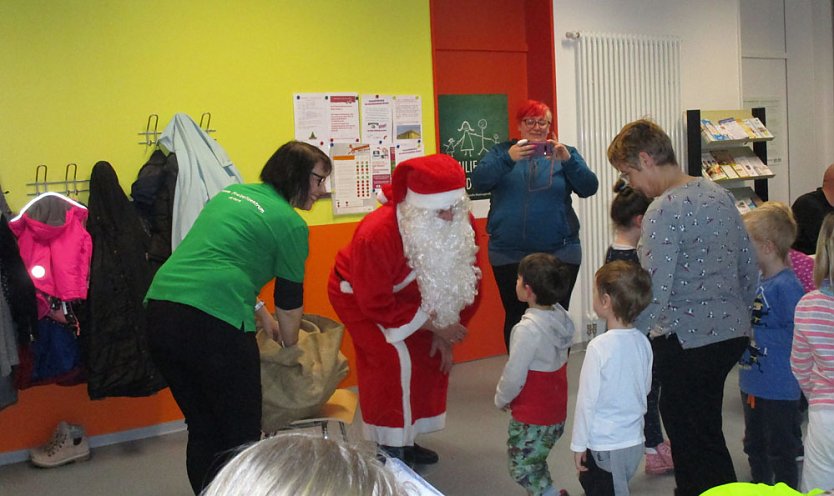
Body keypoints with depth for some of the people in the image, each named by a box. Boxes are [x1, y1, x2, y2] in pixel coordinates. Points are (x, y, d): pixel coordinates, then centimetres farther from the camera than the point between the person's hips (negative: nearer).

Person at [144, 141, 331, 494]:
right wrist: (289, 347, 25)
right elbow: (290, 302, 9)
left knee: (203, 429, 21)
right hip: (213, 323, -8)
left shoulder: (232, 193, 21)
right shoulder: (290, 223, 0)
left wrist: (259, 312, 32)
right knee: (242, 437, 8)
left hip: (159, 309, 8)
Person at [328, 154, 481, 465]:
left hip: (403, 293, 6)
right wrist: (434, 325, -26)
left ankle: (405, 439, 19)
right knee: (395, 359, -19)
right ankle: (390, 451, -4)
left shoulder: (460, 225, -22)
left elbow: (460, 281, -8)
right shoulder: (376, 234, -40)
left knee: (433, 356, 1)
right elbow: (377, 304, -30)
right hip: (358, 294, -6)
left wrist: (444, 331, -12)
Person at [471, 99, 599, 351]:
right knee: (515, 316, 7)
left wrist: (568, 160, -21)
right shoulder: (502, 151, 7)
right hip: (509, 254, 0)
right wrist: (508, 158, -25)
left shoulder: (564, 153, 8)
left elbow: (589, 188, -4)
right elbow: (478, 182, -9)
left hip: (559, 252, 0)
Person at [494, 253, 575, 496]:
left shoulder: (528, 329, -26)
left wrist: (501, 399, 0)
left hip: (531, 417, -8)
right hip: (556, 413, 8)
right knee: (535, 465, 23)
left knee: (521, 469, 7)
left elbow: (514, 376, -21)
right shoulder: (561, 318, -3)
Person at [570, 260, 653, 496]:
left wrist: (579, 444, -7)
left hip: (604, 446, -6)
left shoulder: (599, 347, -20)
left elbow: (587, 399, -15)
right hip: (635, 442, 6)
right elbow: (646, 388, 10)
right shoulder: (643, 342, -2)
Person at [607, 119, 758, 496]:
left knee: (696, 440, 5)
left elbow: (652, 296, -25)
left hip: (687, 341, -9)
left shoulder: (663, 210, -18)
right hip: (733, 334, 9)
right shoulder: (719, 194, 7)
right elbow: (750, 270, 14)